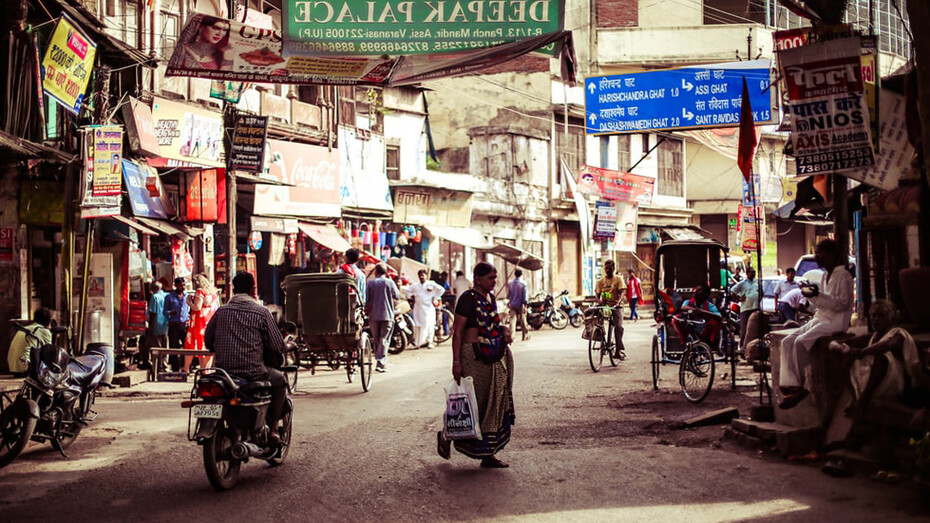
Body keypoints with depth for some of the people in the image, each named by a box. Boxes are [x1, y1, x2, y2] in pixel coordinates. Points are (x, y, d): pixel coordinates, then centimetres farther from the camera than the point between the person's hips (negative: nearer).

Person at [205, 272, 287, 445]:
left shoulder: (221, 311, 5)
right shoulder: (261, 312, -5)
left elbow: (208, 341, 13)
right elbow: (277, 346, -4)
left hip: (224, 370, 4)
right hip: (253, 372, -4)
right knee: (280, 380, 23)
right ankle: (273, 428, 15)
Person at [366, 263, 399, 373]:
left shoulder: (371, 283, 1)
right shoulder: (389, 282, -3)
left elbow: (367, 300, 0)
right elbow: (397, 296, 7)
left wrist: (367, 310, 14)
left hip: (374, 315, 2)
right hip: (387, 315, -2)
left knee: (376, 340, 12)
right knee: (384, 340, -3)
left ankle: (380, 362, 18)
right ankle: (381, 363, -15)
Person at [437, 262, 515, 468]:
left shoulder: (491, 298, 12)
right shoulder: (468, 299, -11)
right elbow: (457, 332, -13)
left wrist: (503, 330, 4)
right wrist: (456, 362, -18)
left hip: (496, 356, 8)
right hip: (474, 356, -8)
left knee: (496, 404, 5)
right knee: (476, 402, -3)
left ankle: (488, 455, 10)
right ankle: (446, 437, 19)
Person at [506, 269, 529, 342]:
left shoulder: (510, 283, 3)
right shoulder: (523, 284, -7)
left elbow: (508, 295, 11)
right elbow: (524, 296, -10)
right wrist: (525, 306, -8)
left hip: (512, 305, 2)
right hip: (520, 305, -2)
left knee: (513, 319, -2)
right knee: (522, 320, 8)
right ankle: (524, 336, 17)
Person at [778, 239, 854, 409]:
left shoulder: (843, 275, -9)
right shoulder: (826, 275, 19)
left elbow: (843, 303, -17)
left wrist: (819, 295, -24)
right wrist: (810, 295, 5)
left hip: (835, 321, -9)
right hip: (820, 319, 9)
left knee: (800, 342, -28)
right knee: (787, 342, -10)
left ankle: (803, 387, -17)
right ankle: (790, 384, -19)